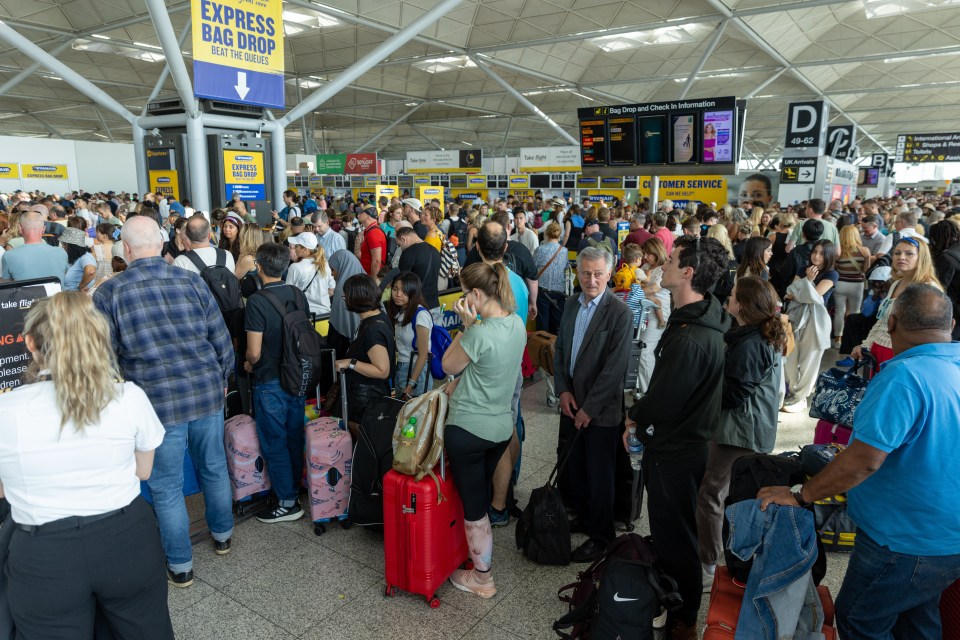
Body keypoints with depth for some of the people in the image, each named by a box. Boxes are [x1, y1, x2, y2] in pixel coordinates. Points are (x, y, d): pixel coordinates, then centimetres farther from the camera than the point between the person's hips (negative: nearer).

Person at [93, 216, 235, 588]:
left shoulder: (108, 293, -7)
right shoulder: (192, 282, 0)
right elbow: (222, 341, 2)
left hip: (157, 403, -3)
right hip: (207, 393, 3)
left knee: (166, 488, 11)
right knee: (214, 469, 20)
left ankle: (180, 566, 25)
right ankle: (222, 536, 40)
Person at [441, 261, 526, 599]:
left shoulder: (481, 333, -26)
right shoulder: (517, 323, 0)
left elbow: (448, 365, -9)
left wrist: (466, 324, -10)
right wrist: (458, 382, 10)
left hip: (469, 429, -8)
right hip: (502, 427, 8)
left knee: (473, 506, 9)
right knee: (481, 497, 26)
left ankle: (482, 578, 25)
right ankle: (478, 555, 43)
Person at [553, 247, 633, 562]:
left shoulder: (620, 313, -16)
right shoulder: (571, 304, 5)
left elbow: (615, 367, -18)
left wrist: (590, 407, -16)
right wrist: (563, 390, -2)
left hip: (601, 409, -6)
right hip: (571, 403, 6)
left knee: (598, 474, 8)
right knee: (568, 465, 16)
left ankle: (601, 536, 28)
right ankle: (584, 518, 40)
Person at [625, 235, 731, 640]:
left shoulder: (689, 339, -32)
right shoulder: (701, 317, 1)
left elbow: (662, 402, -25)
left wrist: (633, 416, -6)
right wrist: (643, 417, 5)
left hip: (676, 451, -10)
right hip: (687, 440, 10)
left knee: (674, 536, 9)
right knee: (673, 529, 26)